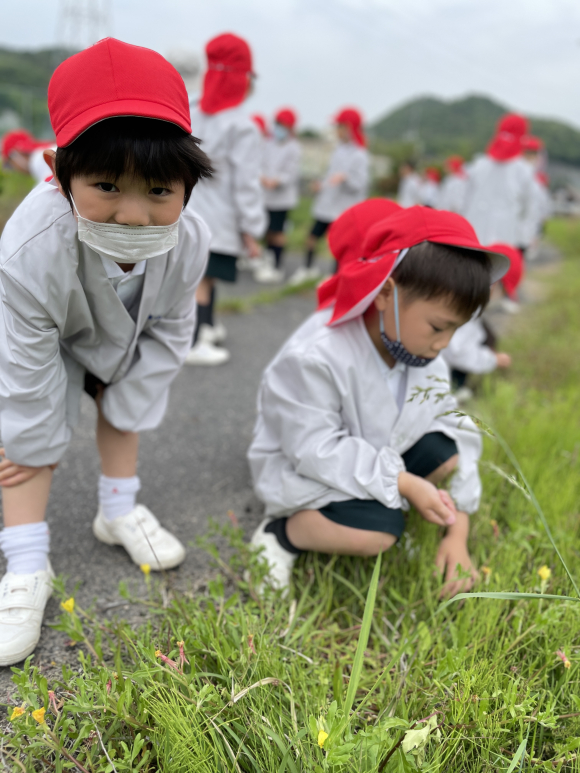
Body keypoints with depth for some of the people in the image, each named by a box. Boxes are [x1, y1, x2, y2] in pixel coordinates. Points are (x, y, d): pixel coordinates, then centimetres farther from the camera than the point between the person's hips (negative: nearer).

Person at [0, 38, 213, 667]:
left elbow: (167, 333, -17)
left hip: (126, 333, 4)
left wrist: (126, 409, -10)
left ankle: (118, 510, 39)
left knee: (122, 404, 15)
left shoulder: (187, 242, -35)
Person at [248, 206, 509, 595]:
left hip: (380, 457, 7)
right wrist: (404, 483, -30)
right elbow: (314, 448, -30)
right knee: (378, 531, -29)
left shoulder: (428, 363, -8)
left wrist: (457, 534, -12)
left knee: (452, 450, -11)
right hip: (300, 468, -7)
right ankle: (281, 533, -4)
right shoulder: (315, 358, -31)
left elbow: (455, 431, -6)